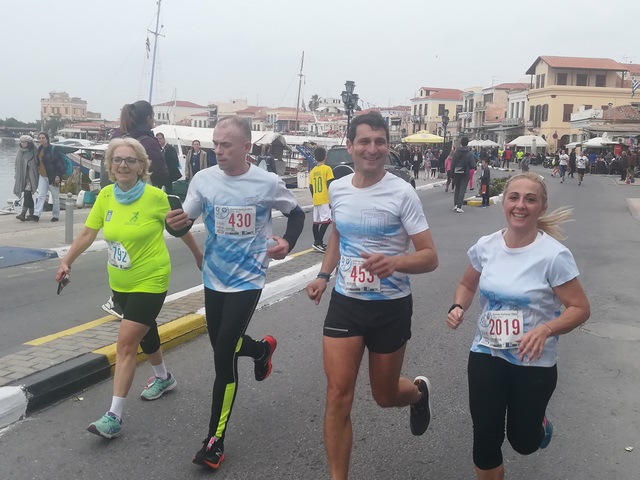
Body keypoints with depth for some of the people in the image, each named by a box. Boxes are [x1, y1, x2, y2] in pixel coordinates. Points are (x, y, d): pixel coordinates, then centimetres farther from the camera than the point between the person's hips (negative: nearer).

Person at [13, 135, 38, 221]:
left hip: (30, 175, -6)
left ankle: (23, 213, -21)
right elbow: (17, 165, 18)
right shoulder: (20, 152, 12)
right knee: (28, 195, 9)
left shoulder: (33, 152, -5)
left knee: (27, 193, -16)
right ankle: (31, 214, 13)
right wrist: (16, 176, 14)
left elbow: (38, 163, -5)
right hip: (22, 176, 6)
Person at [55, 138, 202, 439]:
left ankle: (114, 416, -4)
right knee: (144, 333, 23)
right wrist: (67, 261, -11)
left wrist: (199, 256, 8)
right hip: (119, 282, 6)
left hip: (150, 281, -6)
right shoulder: (105, 196, -3)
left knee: (126, 343, -11)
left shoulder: (155, 196, -17)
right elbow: (88, 233, 1)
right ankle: (163, 378, 49)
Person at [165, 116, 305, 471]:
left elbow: (296, 213, 4)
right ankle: (262, 349, 55)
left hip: (247, 279, -4)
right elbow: (184, 223, -3)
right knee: (220, 345, 19)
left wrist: (288, 243, -15)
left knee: (223, 357, -7)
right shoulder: (203, 179, -7)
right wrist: (174, 224, -27)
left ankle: (215, 441, 7)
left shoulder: (269, 183, -13)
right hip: (214, 276, 4)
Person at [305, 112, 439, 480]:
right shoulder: (337, 189, 0)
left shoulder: (402, 193, -14)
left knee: (385, 395, 14)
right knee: (338, 394, -6)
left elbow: (430, 257, -14)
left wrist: (394, 262, -33)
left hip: (391, 306, -3)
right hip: (345, 302, 3)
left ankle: (419, 391, 50)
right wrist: (324, 275, 9)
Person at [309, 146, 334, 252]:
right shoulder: (327, 169, -7)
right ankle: (318, 242, -16)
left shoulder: (313, 171, 9)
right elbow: (329, 185, -12)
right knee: (326, 221, -8)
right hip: (325, 199, -7)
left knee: (316, 221, 10)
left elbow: (311, 187, 11)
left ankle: (317, 242, 17)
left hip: (316, 200, 7)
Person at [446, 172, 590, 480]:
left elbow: (580, 309, -12)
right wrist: (458, 307, -9)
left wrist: (545, 330, -29)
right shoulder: (485, 246, -6)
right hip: (486, 355, 3)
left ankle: (537, 418, 51)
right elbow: (467, 285, 12)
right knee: (485, 439, 5)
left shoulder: (554, 255, -18)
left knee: (523, 442, 15)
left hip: (534, 362, -2)